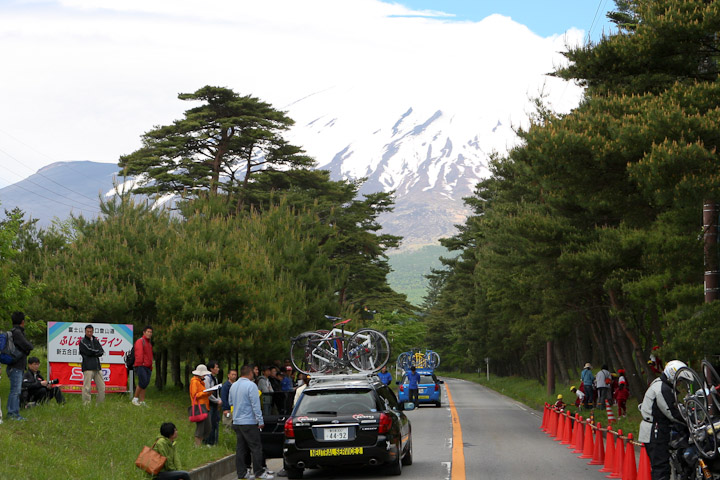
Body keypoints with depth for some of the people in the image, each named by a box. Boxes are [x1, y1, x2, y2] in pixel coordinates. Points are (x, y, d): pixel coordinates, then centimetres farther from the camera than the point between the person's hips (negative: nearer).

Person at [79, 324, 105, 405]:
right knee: (87, 387, -10)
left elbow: (101, 352, 8)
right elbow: (89, 351, -11)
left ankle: (101, 404, 10)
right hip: (88, 367, -6)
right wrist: (97, 352, 2)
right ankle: (86, 404, -7)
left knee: (102, 386, 4)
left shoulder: (96, 340, 19)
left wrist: (93, 353, -8)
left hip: (97, 367, 6)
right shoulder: (83, 341, 2)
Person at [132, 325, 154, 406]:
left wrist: (151, 368, 22)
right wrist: (139, 363, -22)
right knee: (143, 382, -18)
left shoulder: (149, 344, 24)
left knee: (145, 384, 4)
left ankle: (142, 401, 5)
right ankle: (135, 399, -7)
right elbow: (138, 353, -14)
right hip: (140, 366, -8)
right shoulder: (140, 341, -3)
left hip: (147, 367, 8)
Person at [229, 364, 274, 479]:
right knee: (256, 448, -1)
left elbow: (231, 402, 22)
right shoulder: (251, 385, -13)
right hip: (249, 422, -7)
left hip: (236, 422, 7)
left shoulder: (233, 386, 10)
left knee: (240, 448, 9)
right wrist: (260, 421, -12)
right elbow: (255, 405, -15)